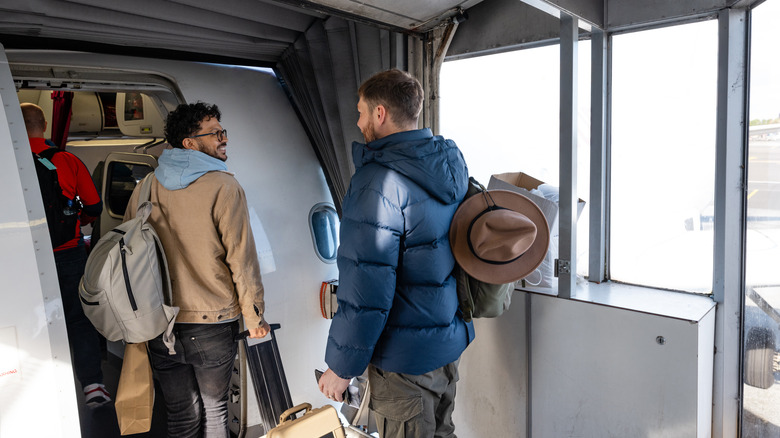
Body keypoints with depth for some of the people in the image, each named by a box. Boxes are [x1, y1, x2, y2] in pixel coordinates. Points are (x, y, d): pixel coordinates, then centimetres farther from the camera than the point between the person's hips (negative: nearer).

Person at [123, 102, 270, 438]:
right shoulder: (223, 186, -13)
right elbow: (241, 258, -14)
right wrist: (254, 316, -4)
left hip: (161, 329, 4)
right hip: (213, 326, -3)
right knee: (214, 409, 17)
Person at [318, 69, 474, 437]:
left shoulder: (377, 182, -24)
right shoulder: (452, 165, 3)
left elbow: (366, 289, -27)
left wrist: (341, 366, -15)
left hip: (404, 360, -8)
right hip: (450, 341, 8)